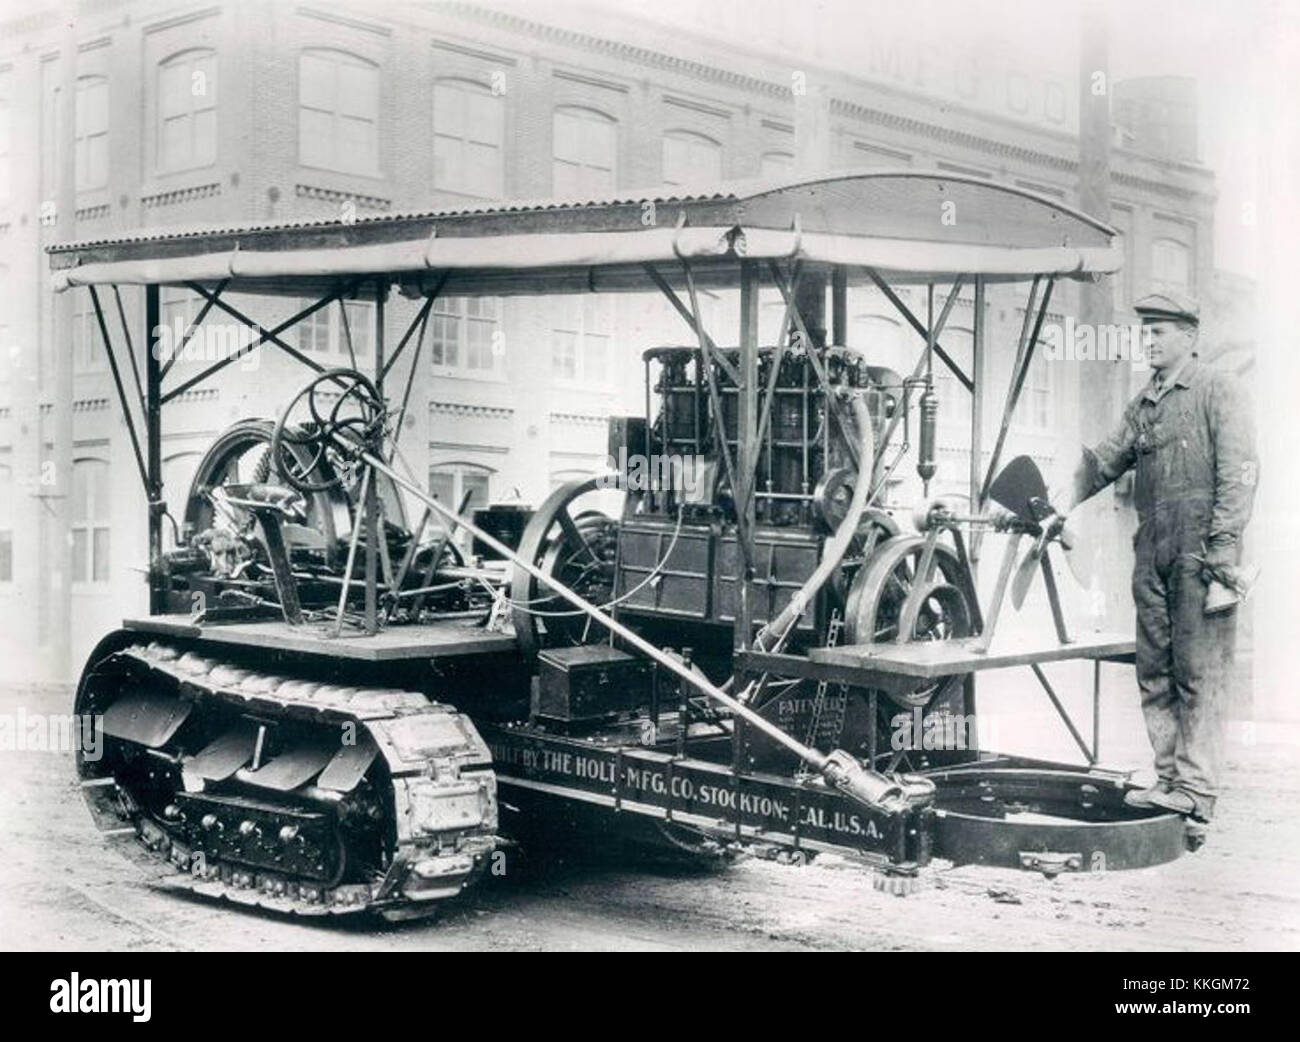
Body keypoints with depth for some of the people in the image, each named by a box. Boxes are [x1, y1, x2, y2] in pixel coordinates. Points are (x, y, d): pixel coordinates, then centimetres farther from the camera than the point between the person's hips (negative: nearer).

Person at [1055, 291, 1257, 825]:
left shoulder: (1218, 390, -1)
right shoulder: (1143, 404, 20)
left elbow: (1239, 471, -8)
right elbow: (1105, 459, 19)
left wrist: (1223, 550, -14)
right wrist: (1060, 507, 5)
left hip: (1199, 546, -7)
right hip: (1152, 549, 7)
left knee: (1199, 670, -6)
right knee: (1154, 670, 8)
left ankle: (1197, 789, -4)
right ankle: (1169, 777, 16)